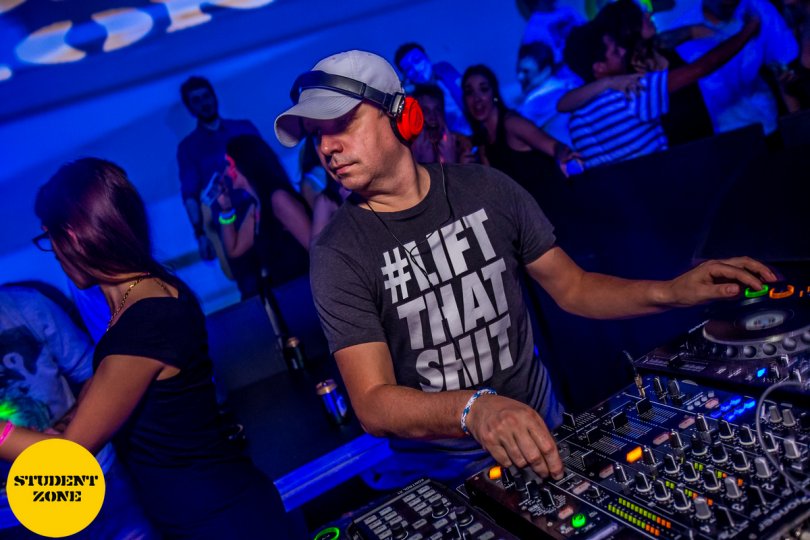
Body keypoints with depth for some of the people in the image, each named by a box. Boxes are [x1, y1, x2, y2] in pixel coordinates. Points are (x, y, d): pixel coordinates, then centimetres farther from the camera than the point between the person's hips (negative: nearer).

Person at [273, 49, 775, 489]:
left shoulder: (485, 189, -5)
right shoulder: (339, 253, -14)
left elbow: (572, 287, 4)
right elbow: (373, 403, -21)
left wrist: (672, 292, -11)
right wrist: (473, 408, -39)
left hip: (539, 429, 2)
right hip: (441, 469, -1)